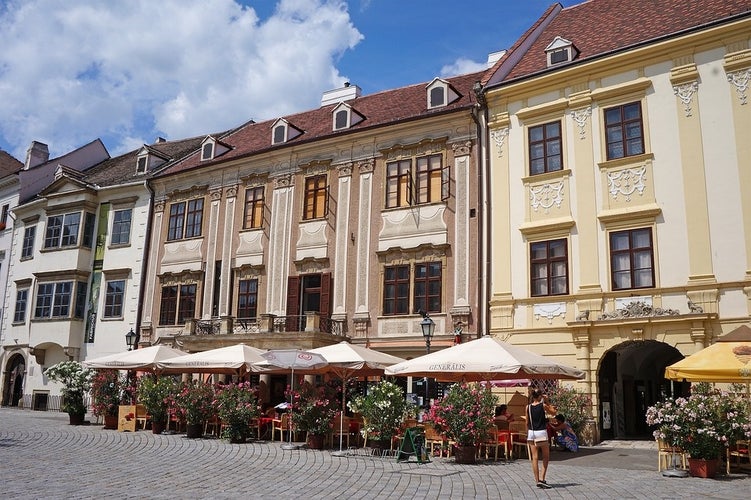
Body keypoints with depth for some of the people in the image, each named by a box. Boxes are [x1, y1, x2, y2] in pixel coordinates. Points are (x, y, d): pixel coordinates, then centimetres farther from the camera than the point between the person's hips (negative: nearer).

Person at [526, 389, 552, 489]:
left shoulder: (528, 407, 2)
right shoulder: (543, 406, -6)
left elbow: (527, 423, 7)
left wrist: (528, 435, 15)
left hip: (531, 432, 3)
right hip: (541, 432, -3)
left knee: (535, 458, 6)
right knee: (546, 457, 10)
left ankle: (537, 481, 7)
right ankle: (542, 478, 0)